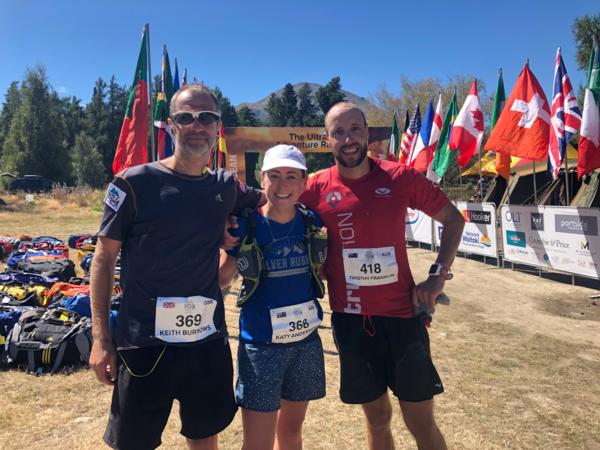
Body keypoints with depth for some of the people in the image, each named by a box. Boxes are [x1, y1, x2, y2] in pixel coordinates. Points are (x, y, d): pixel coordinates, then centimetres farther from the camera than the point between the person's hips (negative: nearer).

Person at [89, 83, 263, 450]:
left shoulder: (226, 187, 3)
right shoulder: (135, 183, -8)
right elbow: (104, 259, -4)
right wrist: (101, 338, -7)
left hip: (209, 339, 4)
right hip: (145, 340, -3)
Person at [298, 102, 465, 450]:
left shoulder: (399, 177, -7)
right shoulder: (317, 189, -6)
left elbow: (453, 219, 4)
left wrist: (439, 275, -4)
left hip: (402, 313, 0)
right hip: (350, 319, 1)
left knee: (421, 422, 10)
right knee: (377, 416, 17)